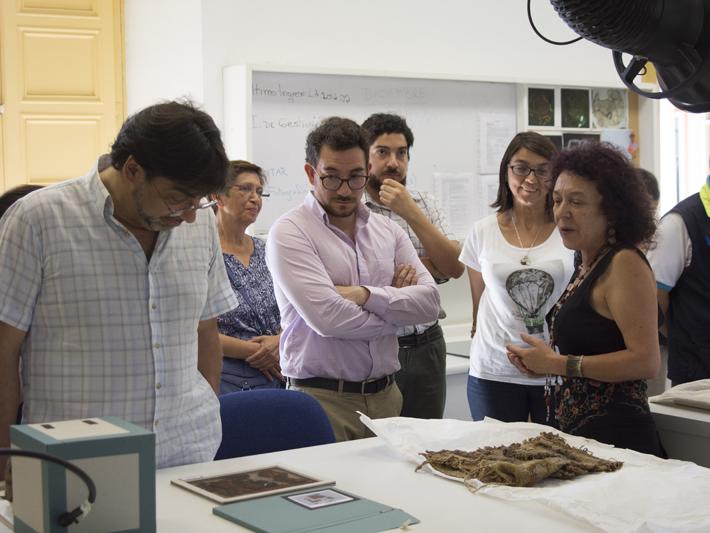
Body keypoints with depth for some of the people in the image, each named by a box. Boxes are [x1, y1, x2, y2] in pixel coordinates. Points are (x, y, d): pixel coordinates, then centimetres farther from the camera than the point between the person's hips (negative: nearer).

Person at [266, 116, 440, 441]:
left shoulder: (388, 231, 13)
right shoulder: (290, 232, -6)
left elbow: (429, 301, 2)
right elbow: (327, 318, -18)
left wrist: (366, 295, -14)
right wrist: (393, 301, -2)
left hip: (385, 395, 5)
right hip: (322, 399, -5)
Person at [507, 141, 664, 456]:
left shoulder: (625, 264, -12)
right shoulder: (587, 266, 14)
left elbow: (646, 361, -20)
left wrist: (559, 364, -14)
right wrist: (541, 363, 6)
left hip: (614, 436, -8)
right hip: (579, 433, 8)